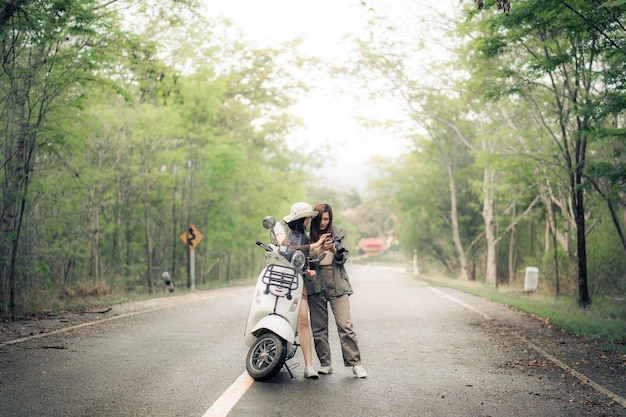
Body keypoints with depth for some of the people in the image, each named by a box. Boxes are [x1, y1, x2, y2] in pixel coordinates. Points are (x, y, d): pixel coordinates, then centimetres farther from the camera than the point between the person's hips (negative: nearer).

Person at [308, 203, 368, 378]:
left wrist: (336, 252, -17)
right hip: (316, 284, 1)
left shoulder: (338, 233, 10)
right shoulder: (308, 235, 7)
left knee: (345, 325, -8)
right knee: (319, 327, 3)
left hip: (337, 284, -1)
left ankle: (355, 363, -3)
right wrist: (321, 249, -17)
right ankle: (325, 364, 12)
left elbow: (343, 258, 4)